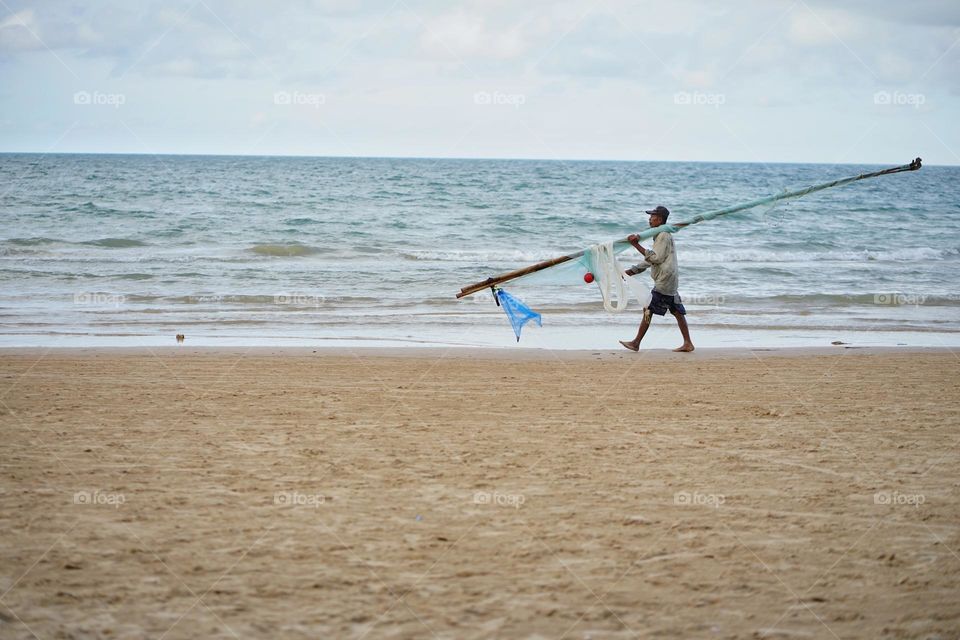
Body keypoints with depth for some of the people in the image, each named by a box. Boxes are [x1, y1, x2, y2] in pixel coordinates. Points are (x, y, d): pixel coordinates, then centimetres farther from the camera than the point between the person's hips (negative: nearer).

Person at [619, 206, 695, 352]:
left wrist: (637, 246, -20)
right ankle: (688, 343, 9)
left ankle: (636, 343, -3)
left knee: (648, 310, -6)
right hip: (670, 282, 10)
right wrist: (630, 271, 18)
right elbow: (649, 260, 22)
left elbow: (656, 258, -20)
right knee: (677, 311, 9)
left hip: (664, 280, -10)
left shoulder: (663, 236, -12)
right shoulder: (661, 236, 19)